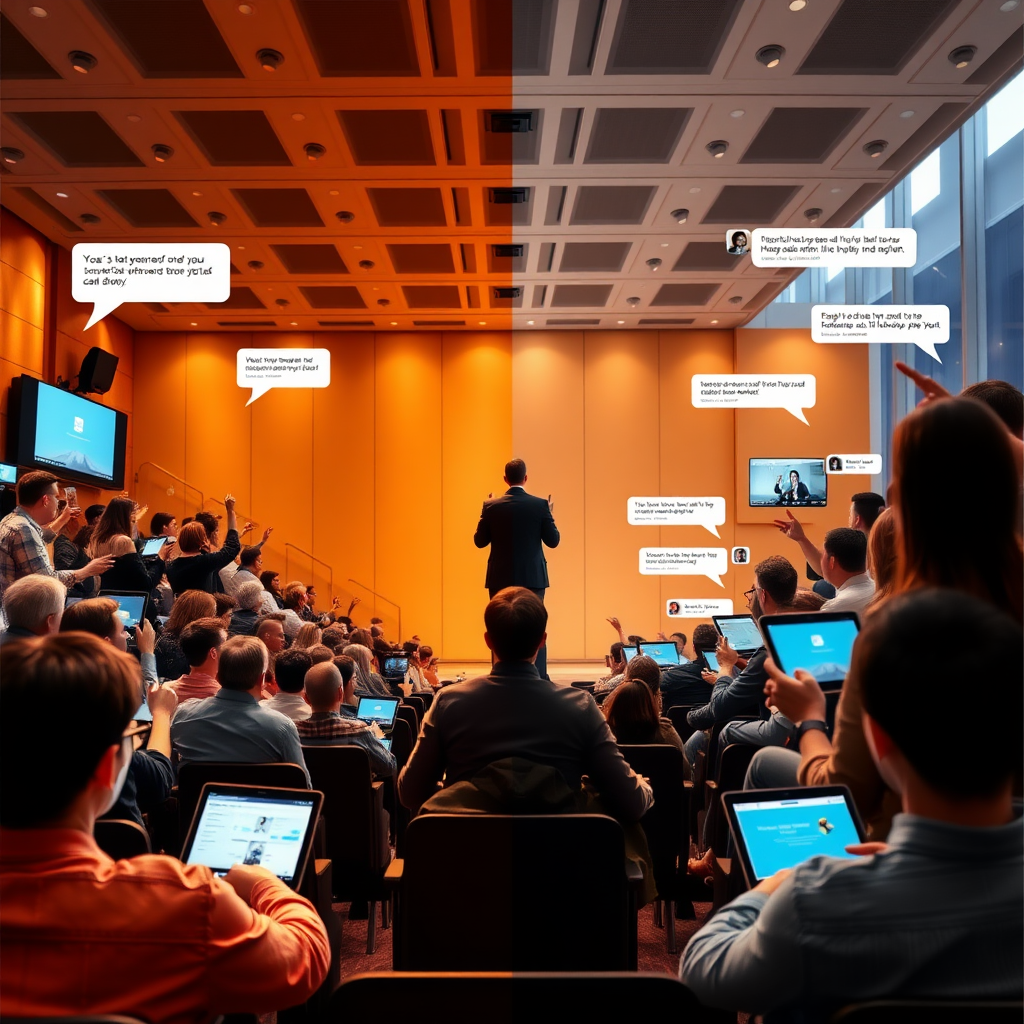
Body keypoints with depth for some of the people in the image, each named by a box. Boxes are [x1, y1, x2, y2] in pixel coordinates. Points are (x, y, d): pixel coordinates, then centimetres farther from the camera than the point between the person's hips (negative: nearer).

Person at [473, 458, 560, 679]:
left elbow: (479, 541, 2)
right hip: (532, 577, 0)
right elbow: (553, 540, -3)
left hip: (501, 578, 1)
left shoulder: (491, 506, -5)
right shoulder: (540, 505, -7)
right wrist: (549, 515, 13)